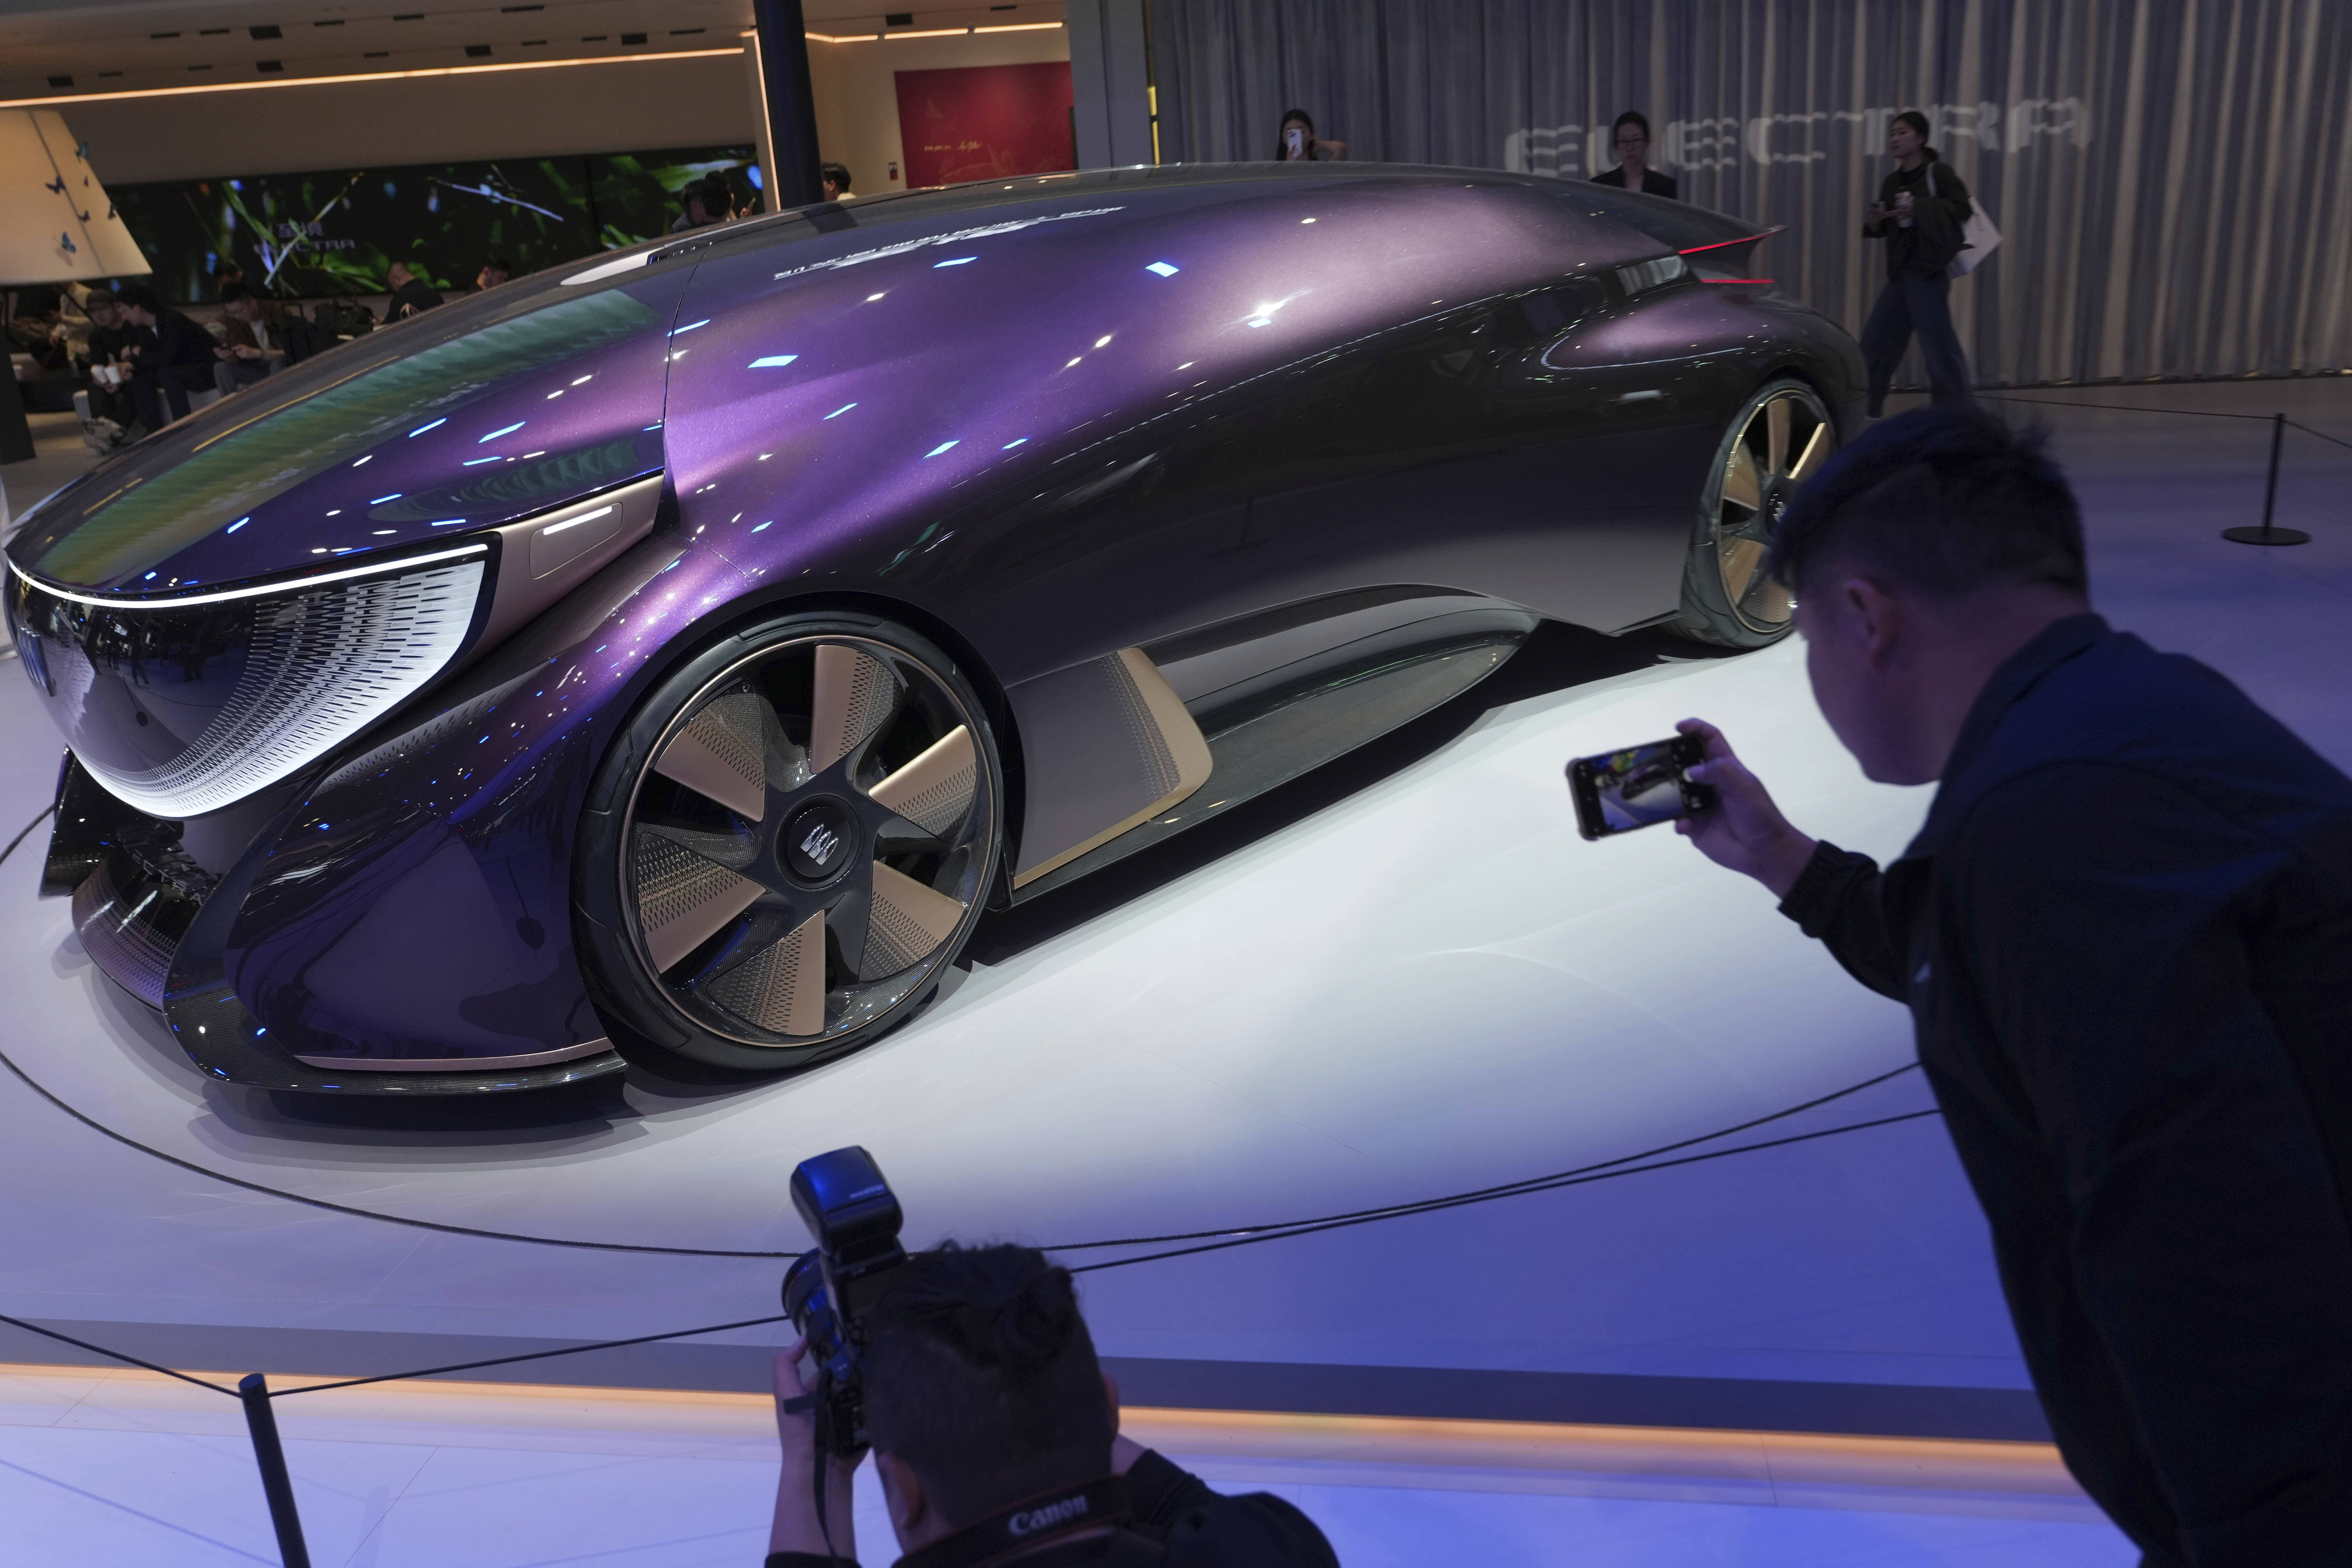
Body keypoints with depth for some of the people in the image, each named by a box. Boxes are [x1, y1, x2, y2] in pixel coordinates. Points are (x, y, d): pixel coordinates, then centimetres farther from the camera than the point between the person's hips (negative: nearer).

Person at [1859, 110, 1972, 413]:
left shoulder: (1937, 173, -7)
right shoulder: (1891, 182, 12)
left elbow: (1963, 208, -16)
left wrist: (1919, 209, -23)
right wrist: (1872, 222, -2)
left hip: (1929, 274, -7)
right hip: (1899, 274, 7)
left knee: (1939, 347, -6)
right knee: (1874, 342, 8)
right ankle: (1867, 409, 19)